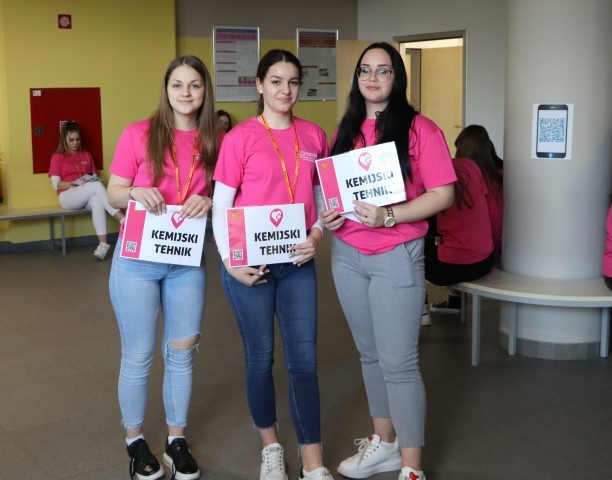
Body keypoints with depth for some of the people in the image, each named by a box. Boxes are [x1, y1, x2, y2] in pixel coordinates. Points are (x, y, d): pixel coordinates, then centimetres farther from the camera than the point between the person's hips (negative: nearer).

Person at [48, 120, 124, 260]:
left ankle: (103, 243, -48)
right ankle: (123, 220, -42)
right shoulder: (57, 157, 7)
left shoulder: (87, 155, 19)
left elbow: (95, 177, 17)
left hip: (88, 197, 3)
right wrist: (74, 183, -17)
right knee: (96, 186, -33)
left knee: (97, 200, -37)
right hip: (68, 196, -3)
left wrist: (92, 180, -7)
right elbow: (56, 185, -2)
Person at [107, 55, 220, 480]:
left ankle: (178, 440, 28)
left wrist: (209, 202, -14)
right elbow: (113, 195, -2)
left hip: (188, 262, 3)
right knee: (138, 356, 7)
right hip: (137, 259, -2)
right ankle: (135, 440, 26)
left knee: (182, 354, 11)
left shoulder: (215, 141, 1)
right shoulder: (138, 134, -6)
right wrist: (134, 192, -24)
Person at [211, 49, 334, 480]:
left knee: (304, 359, 2)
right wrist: (229, 261, -13)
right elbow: (220, 207, -5)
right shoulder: (240, 137, -6)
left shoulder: (314, 136, 6)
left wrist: (317, 235, -6)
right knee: (260, 357, 9)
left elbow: (323, 197, 12)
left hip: (298, 263, 3)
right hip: (250, 264, -3)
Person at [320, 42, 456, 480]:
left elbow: (443, 195, -11)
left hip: (396, 256, -6)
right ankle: (384, 443, 30)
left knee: (399, 361, -5)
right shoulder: (346, 131, 10)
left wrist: (389, 216, -23)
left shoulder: (420, 129, -6)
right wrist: (327, 213, -4)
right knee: (370, 353, 15)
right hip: (347, 255, 6)